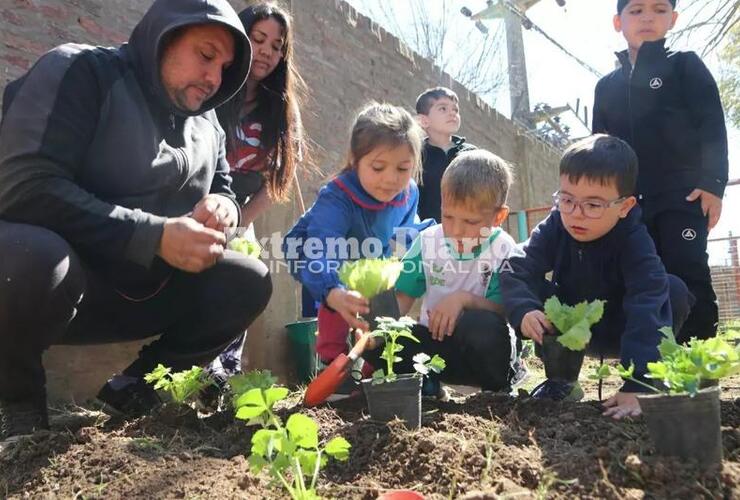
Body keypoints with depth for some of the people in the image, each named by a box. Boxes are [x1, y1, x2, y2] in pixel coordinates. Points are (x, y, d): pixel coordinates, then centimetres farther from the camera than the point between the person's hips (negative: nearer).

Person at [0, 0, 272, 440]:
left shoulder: (207, 123, 8)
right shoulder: (80, 71, -13)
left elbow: (224, 189, 17)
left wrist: (222, 209, -10)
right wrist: (156, 236, -28)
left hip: (142, 290, 6)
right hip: (48, 274, -5)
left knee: (249, 282, -9)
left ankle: (137, 386, 5)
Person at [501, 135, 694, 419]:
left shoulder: (635, 241, -28)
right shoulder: (553, 229, -20)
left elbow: (646, 307, -40)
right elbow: (516, 272, -29)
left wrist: (637, 384, -51)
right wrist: (524, 310, -52)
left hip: (621, 330, -2)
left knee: (674, 292, -30)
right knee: (532, 293, -27)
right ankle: (561, 380, -8)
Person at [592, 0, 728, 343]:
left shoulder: (684, 65, 8)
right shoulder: (606, 86, 18)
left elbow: (712, 126, 0)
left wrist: (712, 183, -11)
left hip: (682, 193, -4)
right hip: (628, 202, 4)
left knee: (687, 277, -10)